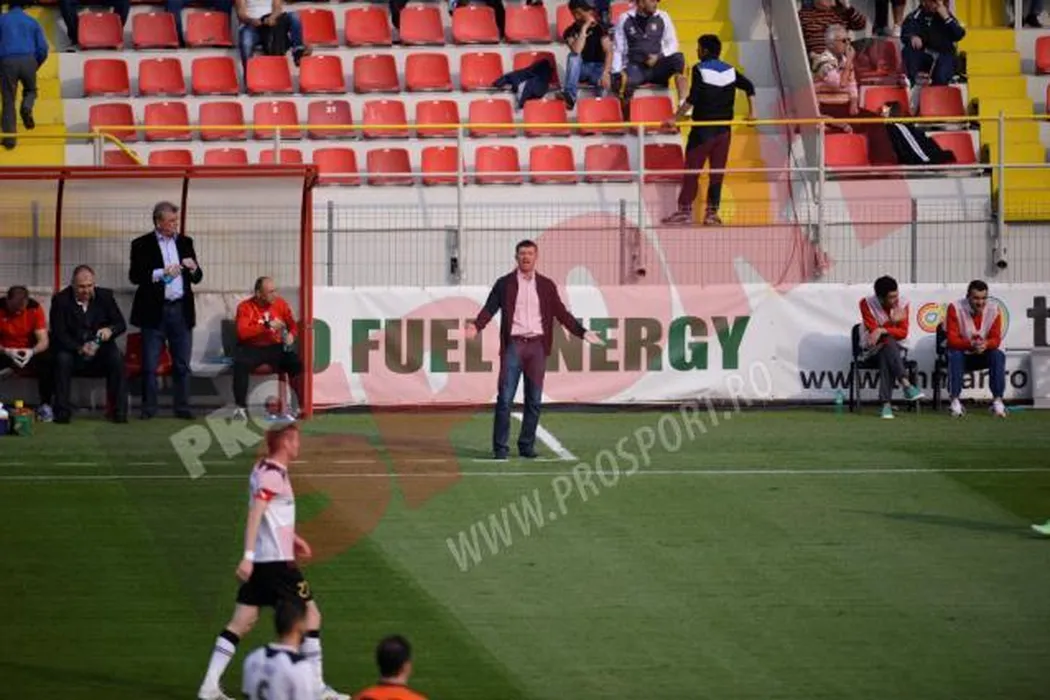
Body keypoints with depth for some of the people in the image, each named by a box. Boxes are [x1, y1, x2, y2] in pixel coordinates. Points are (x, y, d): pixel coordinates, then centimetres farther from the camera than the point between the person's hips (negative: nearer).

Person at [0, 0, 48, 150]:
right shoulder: (32, 22, 16)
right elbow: (43, 49, 11)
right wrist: (35, 67, 26)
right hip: (28, 60, 1)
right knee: (30, 90, 25)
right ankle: (27, 107, -9)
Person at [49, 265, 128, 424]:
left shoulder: (105, 296, 0)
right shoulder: (61, 300, -7)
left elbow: (121, 324, 2)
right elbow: (59, 334, -14)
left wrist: (110, 330, -24)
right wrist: (80, 349, -31)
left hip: (100, 352, 2)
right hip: (73, 351, -2)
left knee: (117, 358, -28)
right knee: (63, 359, -33)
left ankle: (119, 411, -22)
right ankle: (62, 411, -25)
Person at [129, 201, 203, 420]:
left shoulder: (185, 242, 12)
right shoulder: (142, 245, 0)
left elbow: (197, 278, 15)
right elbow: (135, 276, -9)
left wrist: (194, 269, -8)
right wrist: (162, 273, -18)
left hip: (181, 310, 3)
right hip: (154, 311, -3)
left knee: (182, 364, 4)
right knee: (150, 365, 0)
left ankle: (182, 407, 10)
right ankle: (148, 408, 6)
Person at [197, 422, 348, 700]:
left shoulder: (263, 469, 14)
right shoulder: (273, 475, -16)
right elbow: (254, 515, -24)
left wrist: (292, 538, 35)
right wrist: (248, 555, -30)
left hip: (258, 562, 9)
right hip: (277, 561, -9)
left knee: (241, 621, 7)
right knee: (310, 614, 1)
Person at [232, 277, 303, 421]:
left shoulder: (281, 304, 2)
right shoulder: (245, 307, -9)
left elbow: (293, 325, 12)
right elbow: (242, 332, -22)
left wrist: (291, 335, -13)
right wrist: (267, 325, -28)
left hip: (276, 348, 3)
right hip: (252, 349, -3)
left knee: (296, 363, -24)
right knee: (240, 364, -34)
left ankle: (304, 404, -14)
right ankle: (241, 408, -24)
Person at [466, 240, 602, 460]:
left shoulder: (546, 285, 10)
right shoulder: (504, 284, 4)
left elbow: (561, 313, 11)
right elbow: (490, 308, -4)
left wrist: (582, 332, 2)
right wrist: (476, 325, -22)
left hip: (537, 345, 2)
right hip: (513, 344, -2)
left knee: (534, 400, 3)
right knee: (505, 398, -6)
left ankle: (527, 445, 11)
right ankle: (500, 447, -3)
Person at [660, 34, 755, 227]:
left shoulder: (700, 70, -9)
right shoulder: (730, 71, 9)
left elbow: (692, 99, -17)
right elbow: (749, 87, 13)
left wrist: (675, 118, -15)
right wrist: (751, 112, 19)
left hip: (703, 129, -5)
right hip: (723, 130, 5)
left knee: (691, 170, 0)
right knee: (717, 172, 7)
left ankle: (685, 210, -1)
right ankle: (712, 213, 6)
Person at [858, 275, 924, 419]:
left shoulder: (902, 305, -4)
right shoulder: (867, 303, -10)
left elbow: (903, 333, -11)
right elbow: (873, 330, -14)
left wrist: (883, 330, -26)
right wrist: (892, 322, -21)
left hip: (893, 346, 2)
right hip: (872, 347, -2)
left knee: (886, 357, -36)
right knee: (889, 343, -37)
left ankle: (886, 403, -42)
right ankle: (906, 384, -49)